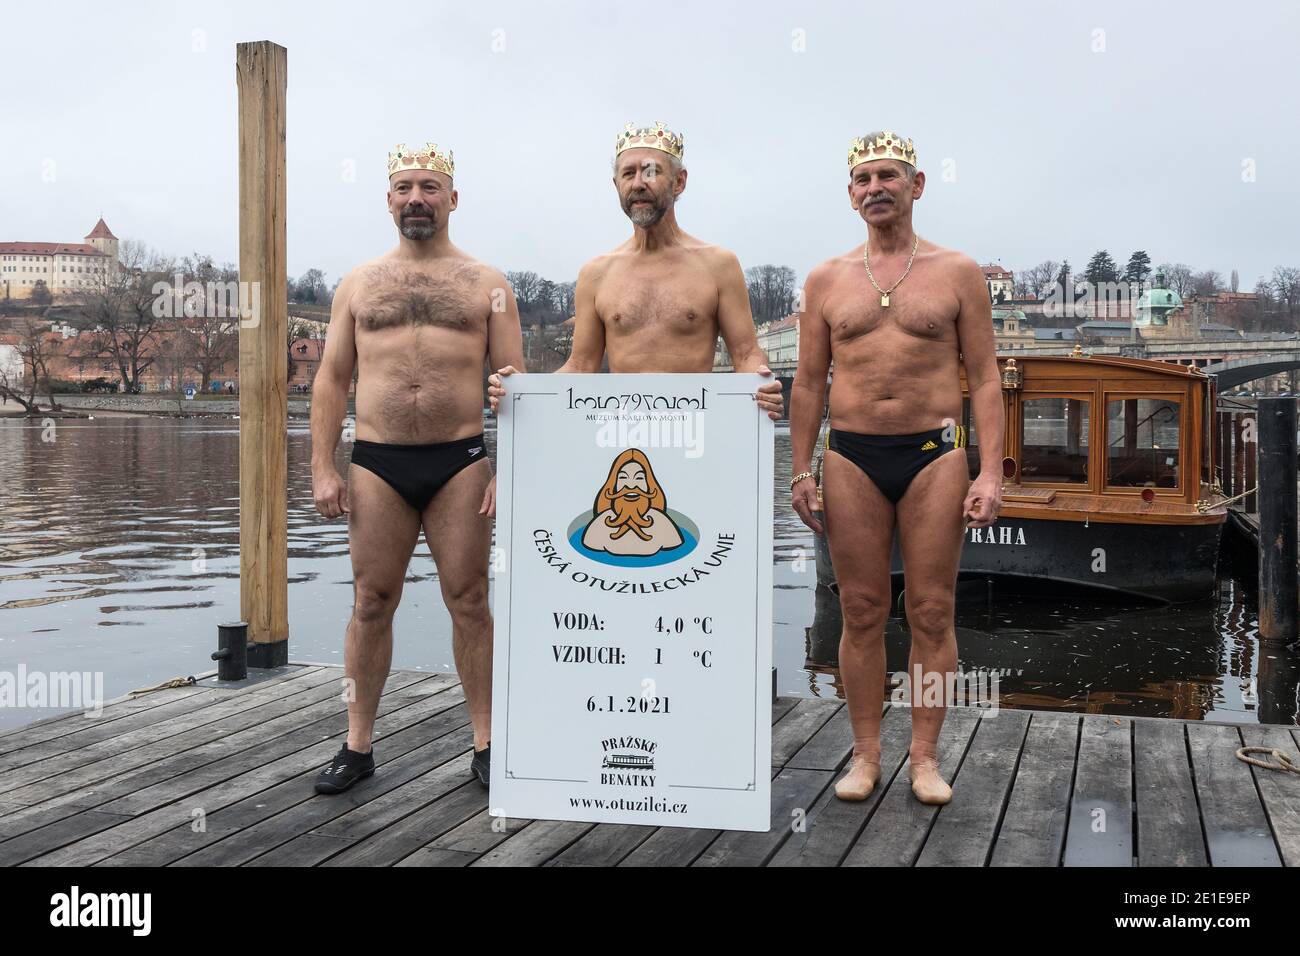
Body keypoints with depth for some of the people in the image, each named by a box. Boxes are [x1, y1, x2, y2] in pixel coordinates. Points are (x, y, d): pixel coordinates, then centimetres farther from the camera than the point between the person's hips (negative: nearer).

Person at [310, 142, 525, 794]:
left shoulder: (486, 285, 8)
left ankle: (486, 745, 12)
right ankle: (357, 747, 15)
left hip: (460, 461, -1)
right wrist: (322, 468, 0)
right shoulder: (358, 284, 12)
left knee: (469, 603, 2)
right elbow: (331, 380, 10)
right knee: (372, 604, 5)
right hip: (377, 465, 2)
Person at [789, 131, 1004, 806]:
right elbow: (809, 381, 11)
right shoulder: (826, 280, 10)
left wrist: (990, 472, -6)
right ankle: (865, 754, 14)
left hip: (934, 454, -1)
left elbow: (984, 378, 3)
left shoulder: (958, 272, 5)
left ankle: (925, 755, 12)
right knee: (862, 612, 4)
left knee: (932, 612, 1)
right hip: (851, 458, 1)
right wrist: (801, 471, 4)